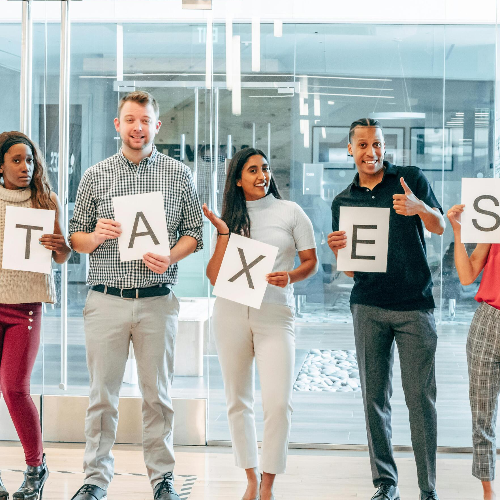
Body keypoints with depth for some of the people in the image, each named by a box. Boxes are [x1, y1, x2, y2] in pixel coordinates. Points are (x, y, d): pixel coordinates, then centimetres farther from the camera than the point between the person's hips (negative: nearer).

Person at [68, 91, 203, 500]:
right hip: (106, 300, 0)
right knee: (103, 393, 3)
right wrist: (96, 236, -11)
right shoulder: (95, 176, 9)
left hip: (157, 301, 0)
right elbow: (76, 239, 10)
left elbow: (194, 232, 7)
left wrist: (170, 257, -11)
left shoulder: (179, 175, 8)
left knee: (158, 393, 6)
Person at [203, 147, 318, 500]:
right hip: (232, 312, 3)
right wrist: (224, 233, -6)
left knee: (278, 403, -12)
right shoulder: (229, 217, 10)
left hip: (276, 314, -2)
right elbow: (214, 276, 3)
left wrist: (289, 277, -13)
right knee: (238, 401, 7)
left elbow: (311, 262, 6)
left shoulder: (290, 212, 5)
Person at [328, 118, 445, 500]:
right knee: (375, 396, 4)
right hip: (369, 307, 3)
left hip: (415, 304, -3)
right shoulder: (344, 201, 11)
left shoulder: (412, 179, 3)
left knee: (420, 396, -4)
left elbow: (440, 227, -2)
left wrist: (420, 207, -24)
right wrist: (338, 251, -11)